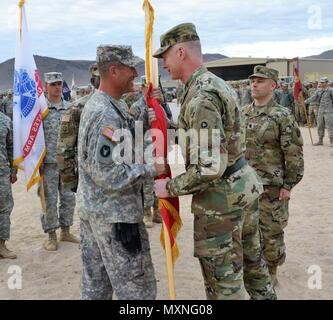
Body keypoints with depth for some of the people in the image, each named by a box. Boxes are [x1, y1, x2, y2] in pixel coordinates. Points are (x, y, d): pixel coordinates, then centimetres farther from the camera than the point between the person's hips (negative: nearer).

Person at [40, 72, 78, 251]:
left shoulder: (69, 108, 9)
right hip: (48, 163, -4)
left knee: (68, 198, 10)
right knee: (50, 200, 2)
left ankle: (65, 231, 25)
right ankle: (51, 236, 14)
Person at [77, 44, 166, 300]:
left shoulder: (95, 104, 10)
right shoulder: (108, 114, -22)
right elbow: (110, 175, -25)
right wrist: (151, 169, -16)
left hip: (91, 208, 10)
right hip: (115, 215, -10)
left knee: (95, 282, 19)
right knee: (137, 287, 2)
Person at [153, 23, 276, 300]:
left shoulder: (200, 97, -23)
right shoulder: (217, 83, 9)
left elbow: (210, 167, -28)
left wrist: (170, 188, -15)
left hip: (222, 196, -10)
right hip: (244, 183, 10)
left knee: (224, 282, 5)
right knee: (251, 259, 24)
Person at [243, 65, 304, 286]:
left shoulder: (282, 116, -10)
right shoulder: (242, 114, 6)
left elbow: (294, 154, -11)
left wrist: (288, 185, -12)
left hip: (271, 186, -5)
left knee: (271, 233, 6)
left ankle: (271, 273, 24)